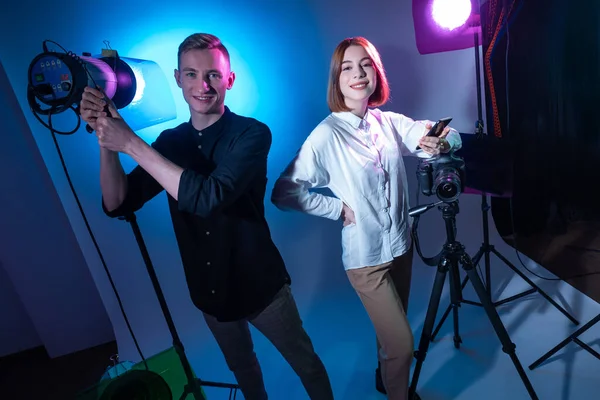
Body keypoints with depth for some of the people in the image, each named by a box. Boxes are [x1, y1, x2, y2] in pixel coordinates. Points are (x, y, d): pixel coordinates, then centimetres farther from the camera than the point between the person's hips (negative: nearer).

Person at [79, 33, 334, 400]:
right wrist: (107, 140, -22)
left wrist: (131, 143, -31)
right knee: (241, 366, 28)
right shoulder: (170, 141, -3)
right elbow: (117, 204, -7)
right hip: (209, 291, 5)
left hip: (260, 285, -4)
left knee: (305, 363, 16)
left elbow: (209, 197, -33)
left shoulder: (251, 133, -18)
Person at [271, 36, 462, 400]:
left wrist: (438, 142, -24)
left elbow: (451, 136, -2)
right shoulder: (327, 134, -17)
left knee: (392, 330, 24)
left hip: (401, 244, 6)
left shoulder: (390, 122, -1)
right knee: (402, 344, 2)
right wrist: (339, 208, -18)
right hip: (366, 257, -5)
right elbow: (284, 193, -18)